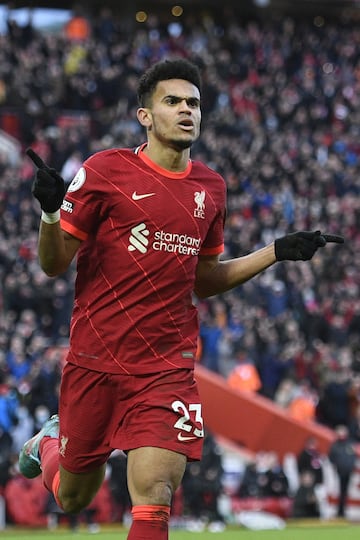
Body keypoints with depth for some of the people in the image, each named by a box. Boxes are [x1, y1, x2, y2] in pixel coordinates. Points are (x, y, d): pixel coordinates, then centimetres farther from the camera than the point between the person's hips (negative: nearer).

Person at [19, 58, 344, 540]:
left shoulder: (210, 188, 8)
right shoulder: (105, 171, -6)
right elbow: (54, 264, -4)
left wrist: (277, 252, 12)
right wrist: (51, 213, -24)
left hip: (169, 369, 2)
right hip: (94, 362, -2)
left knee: (154, 499, -15)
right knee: (73, 498, 14)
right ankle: (48, 445, 48)